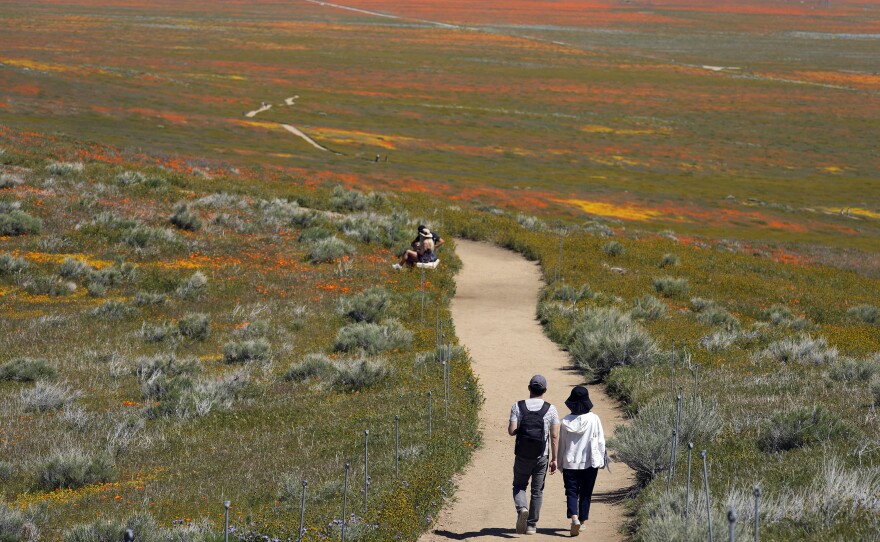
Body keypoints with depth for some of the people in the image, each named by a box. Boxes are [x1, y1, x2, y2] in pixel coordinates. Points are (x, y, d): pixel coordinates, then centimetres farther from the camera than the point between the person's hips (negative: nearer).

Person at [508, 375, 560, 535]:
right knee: (537, 491, 11)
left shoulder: (518, 406, -4)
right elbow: (555, 436, -3)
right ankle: (532, 525, 13)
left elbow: (511, 431, -10)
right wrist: (554, 459, 3)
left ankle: (522, 509, -15)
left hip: (522, 455, 0)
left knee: (519, 486, 14)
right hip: (542, 456, 0)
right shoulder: (551, 409, -3)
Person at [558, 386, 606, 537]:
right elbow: (600, 441, -5)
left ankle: (574, 518, -19)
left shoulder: (566, 421, -6)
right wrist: (601, 460, 7)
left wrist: (560, 463, 14)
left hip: (570, 463, 0)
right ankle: (582, 521, 18)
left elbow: (561, 444, 2)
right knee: (585, 494, 12)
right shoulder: (594, 420, -10)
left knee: (571, 492, 2)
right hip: (589, 463, 0)